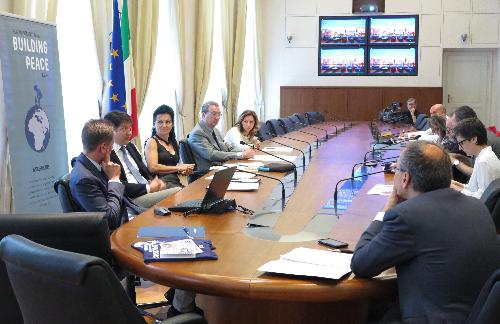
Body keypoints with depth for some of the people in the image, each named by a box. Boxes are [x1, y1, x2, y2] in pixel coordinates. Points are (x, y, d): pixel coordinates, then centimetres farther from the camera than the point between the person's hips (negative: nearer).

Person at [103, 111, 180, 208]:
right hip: (132, 199, -9)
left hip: (149, 191, 9)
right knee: (176, 193, -25)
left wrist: (154, 181, 0)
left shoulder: (130, 146, 18)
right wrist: (149, 188, -14)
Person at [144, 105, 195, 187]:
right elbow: (153, 167, -11)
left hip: (176, 182, 7)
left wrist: (184, 170, 9)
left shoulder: (174, 142, 19)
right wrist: (178, 168, -5)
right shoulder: (152, 142, 0)